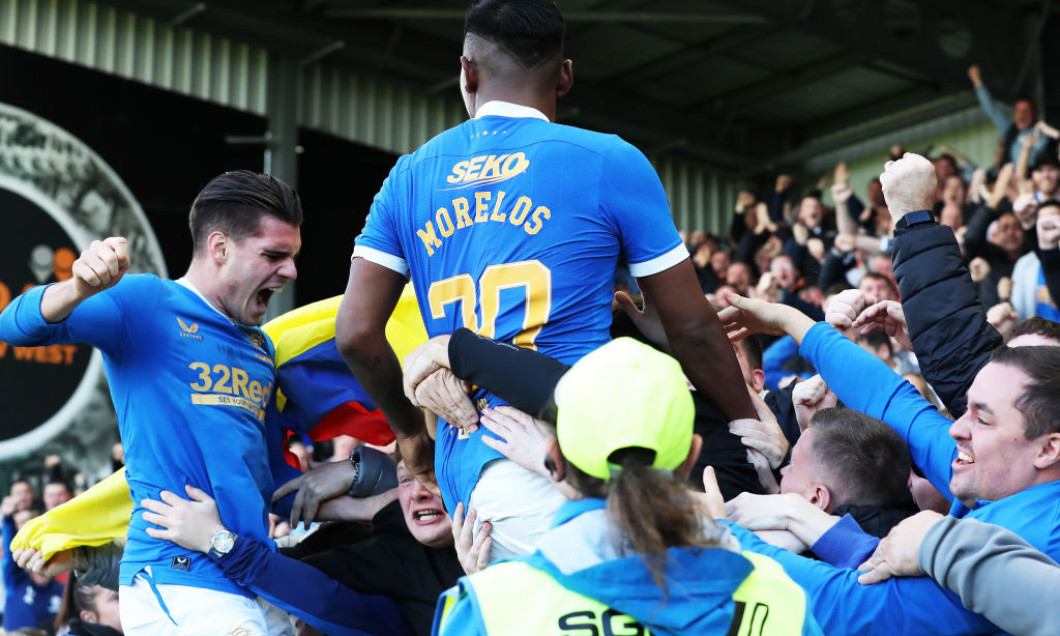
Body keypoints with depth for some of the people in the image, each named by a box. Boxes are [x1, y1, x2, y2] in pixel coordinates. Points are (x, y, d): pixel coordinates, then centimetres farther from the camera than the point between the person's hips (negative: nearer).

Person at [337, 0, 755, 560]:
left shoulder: (411, 176, 15)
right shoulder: (609, 163, 3)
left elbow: (357, 333, 9)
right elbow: (691, 329, 6)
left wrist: (412, 434, 25)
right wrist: (750, 427, 21)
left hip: (460, 466, 6)